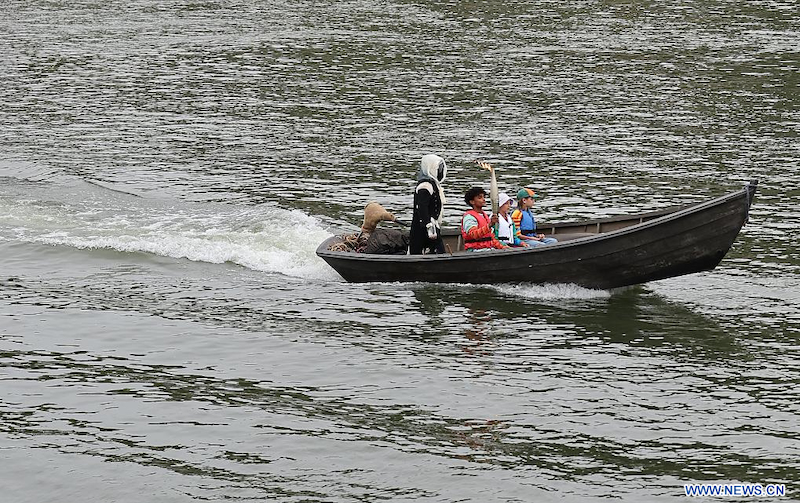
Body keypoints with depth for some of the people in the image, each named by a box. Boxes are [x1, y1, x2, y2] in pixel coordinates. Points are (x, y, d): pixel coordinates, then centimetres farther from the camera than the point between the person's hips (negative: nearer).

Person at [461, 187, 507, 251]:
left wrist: (502, 247, 15)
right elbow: (474, 235, -23)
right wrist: (489, 225, -34)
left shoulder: (485, 216, 22)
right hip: (475, 251, -8)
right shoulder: (469, 217, -6)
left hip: (489, 249, 8)